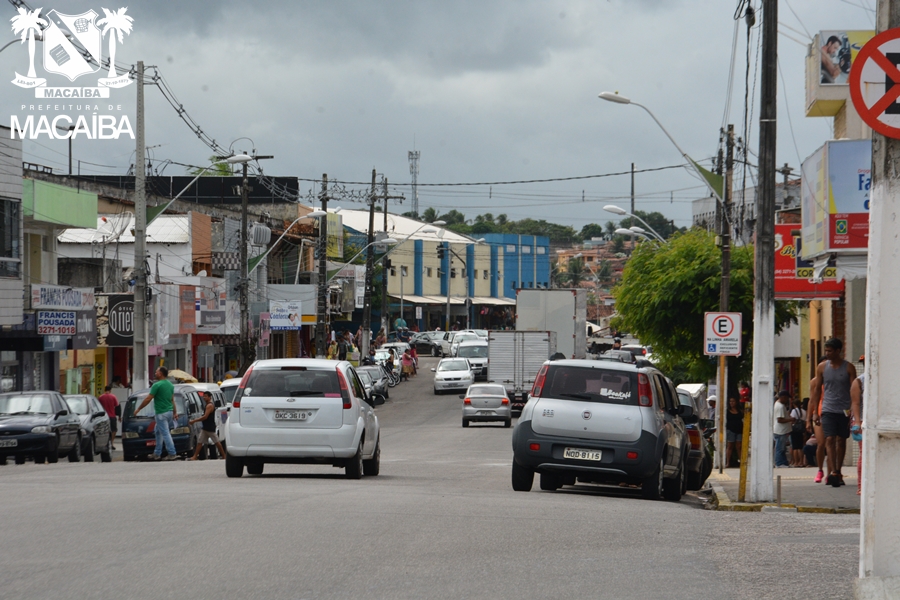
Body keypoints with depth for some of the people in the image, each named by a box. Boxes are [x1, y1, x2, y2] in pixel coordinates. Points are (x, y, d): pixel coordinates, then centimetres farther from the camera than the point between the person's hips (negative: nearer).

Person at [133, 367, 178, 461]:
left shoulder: (157, 385, -14)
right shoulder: (170, 385, 11)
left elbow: (148, 399, -12)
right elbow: (172, 400, 16)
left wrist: (138, 408, -2)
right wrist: (175, 412, 19)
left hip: (161, 413, -8)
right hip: (169, 412, 8)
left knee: (165, 433, -5)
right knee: (158, 432, 19)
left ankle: (172, 453, -7)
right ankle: (157, 453, 22)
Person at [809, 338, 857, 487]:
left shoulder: (849, 368, 1)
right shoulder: (822, 367, 6)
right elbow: (817, 390, 10)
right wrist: (815, 412, 5)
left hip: (845, 411, 0)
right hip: (828, 409, 0)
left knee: (841, 441, 6)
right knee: (830, 440, -13)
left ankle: (838, 472, 16)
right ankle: (832, 472, -21)